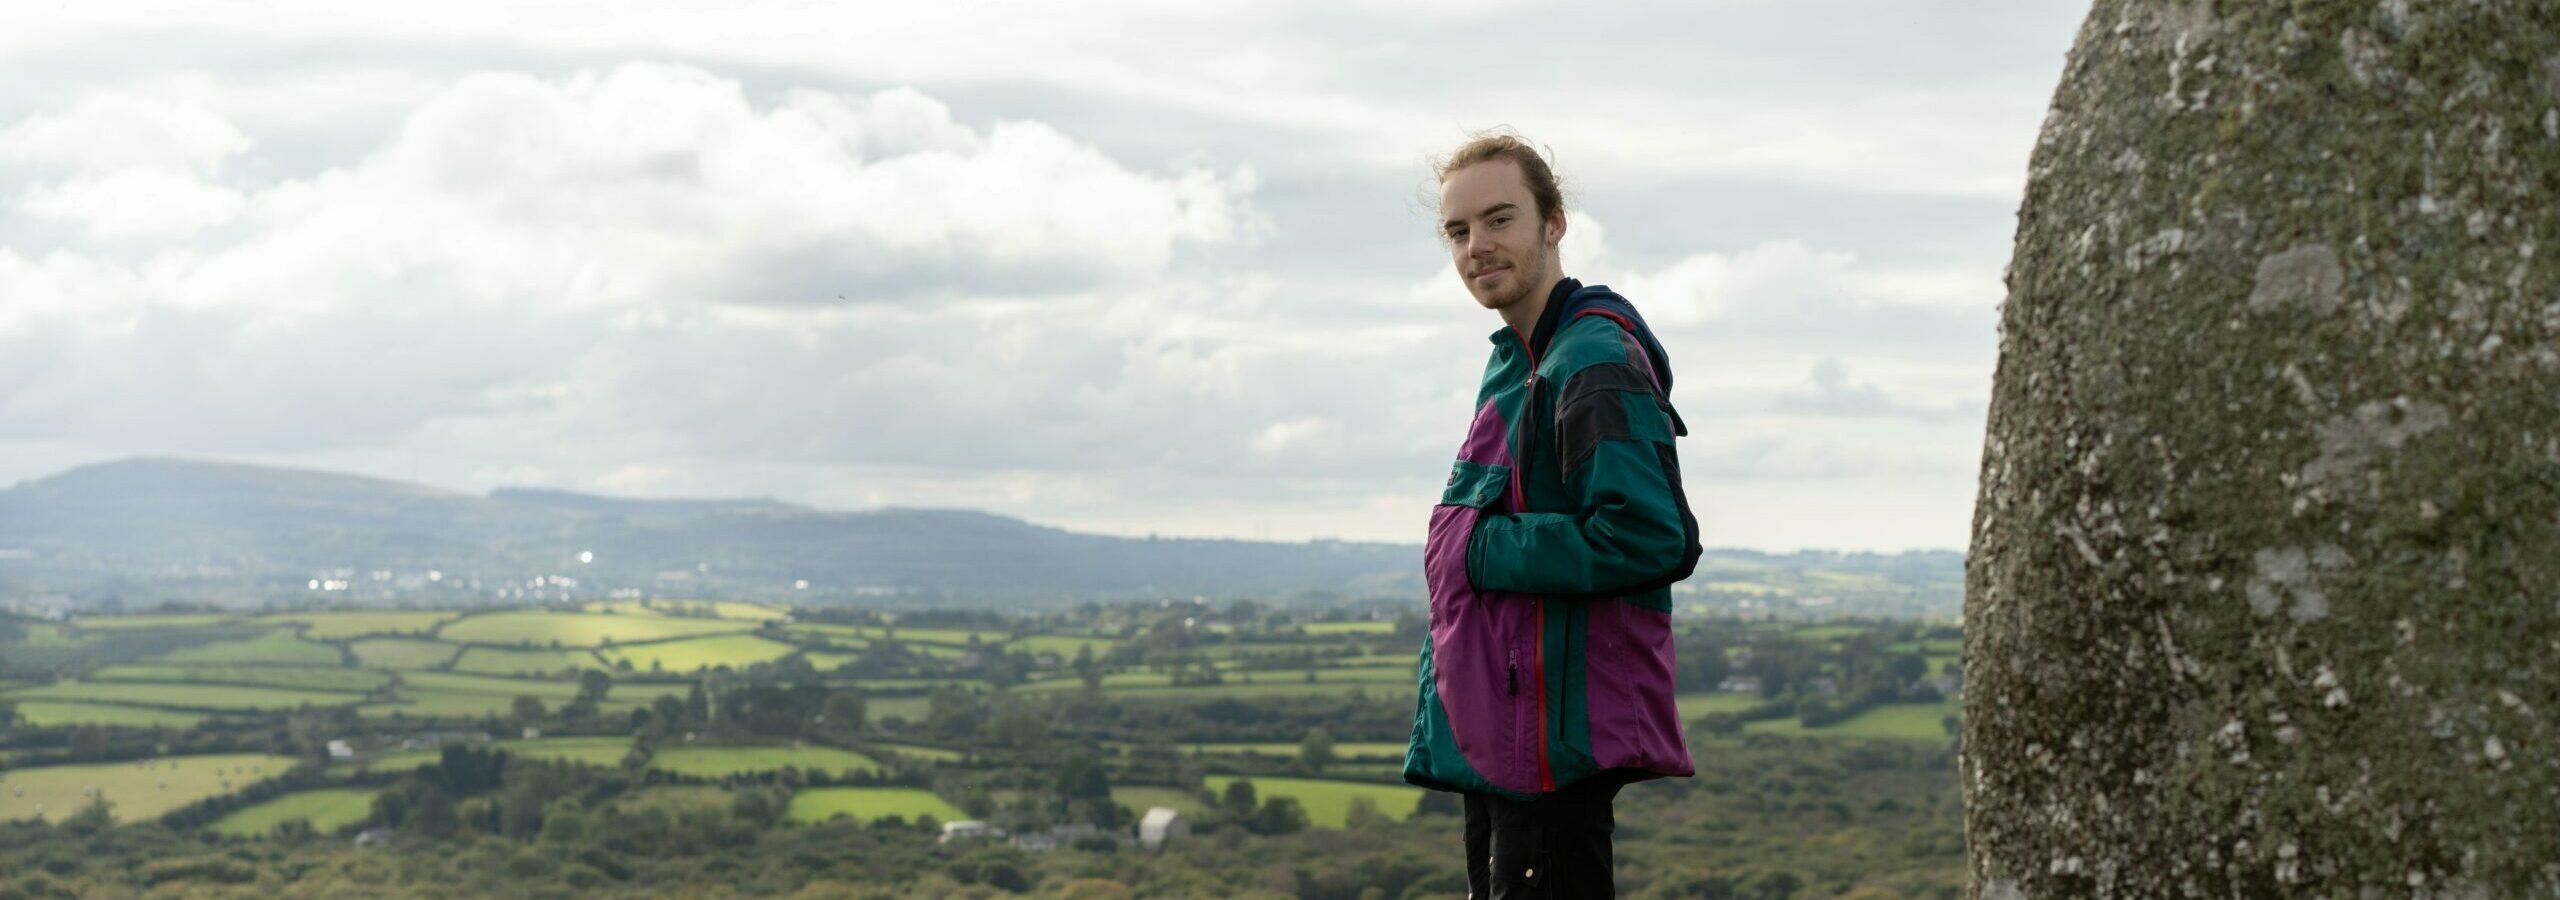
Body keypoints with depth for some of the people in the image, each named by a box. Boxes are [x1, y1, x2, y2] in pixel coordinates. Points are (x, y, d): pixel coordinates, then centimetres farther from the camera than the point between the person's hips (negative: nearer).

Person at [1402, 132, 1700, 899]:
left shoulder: (1597, 364, -15)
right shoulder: (1513, 363, 16)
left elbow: (1648, 539, -25)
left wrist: (1485, 552, -17)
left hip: (1557, 738, -10)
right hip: (1494, 733, 10)